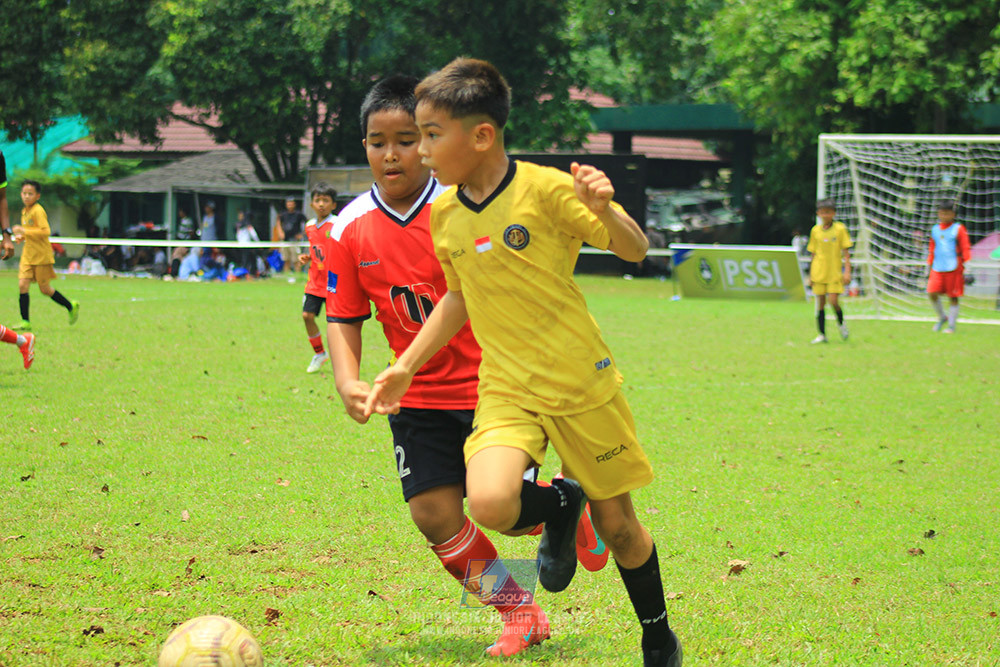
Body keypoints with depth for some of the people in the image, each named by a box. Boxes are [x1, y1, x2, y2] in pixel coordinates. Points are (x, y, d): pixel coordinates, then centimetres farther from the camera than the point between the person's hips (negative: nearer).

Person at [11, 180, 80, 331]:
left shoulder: (38, 211, -15)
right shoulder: (24, 212, 11)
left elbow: (45, 232, -25)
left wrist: (24, 231, -26)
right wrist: (21, 237, 7)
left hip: (41, 256, -7)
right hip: (28, 255, 7)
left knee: (45, 289, 2)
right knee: (22, 285, -7)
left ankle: (71, 307, 24)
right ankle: (25, 322, -4)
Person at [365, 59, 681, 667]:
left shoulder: (544, 189, -11)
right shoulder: (443, 213, 5)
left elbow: (635, 252, -6)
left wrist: (602, 209, -26)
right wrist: (407, 365, 17)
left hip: (583, 385, -3)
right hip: (507, 390, 3)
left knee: (616, 523, 7)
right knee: (490, 503, -25)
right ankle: (560, 509, 10)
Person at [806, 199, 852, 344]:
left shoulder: (840, 229, -2)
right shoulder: (815, 230, 6)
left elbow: (846, 252, -1)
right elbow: (813, 254, 12)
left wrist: (847, 271, -9)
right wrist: (810, 276, 12)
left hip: (835, 273, -3)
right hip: (819, 272, 3)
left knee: (834, 301, -10)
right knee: (820, 303, 2)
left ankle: (841, 323, 18)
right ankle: (822, 334, 8)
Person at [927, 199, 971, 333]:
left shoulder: (958, 229, -1)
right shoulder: (935, 230, 13)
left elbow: (965, 248, -2)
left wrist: (966, 265, -9)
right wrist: (929, 265, 21)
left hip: (954, 268, -4)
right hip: (937, 268, 4)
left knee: (953, 297, 0)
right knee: (932, 293, -8)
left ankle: (952, 325, 9)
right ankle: (942, 317, 15)